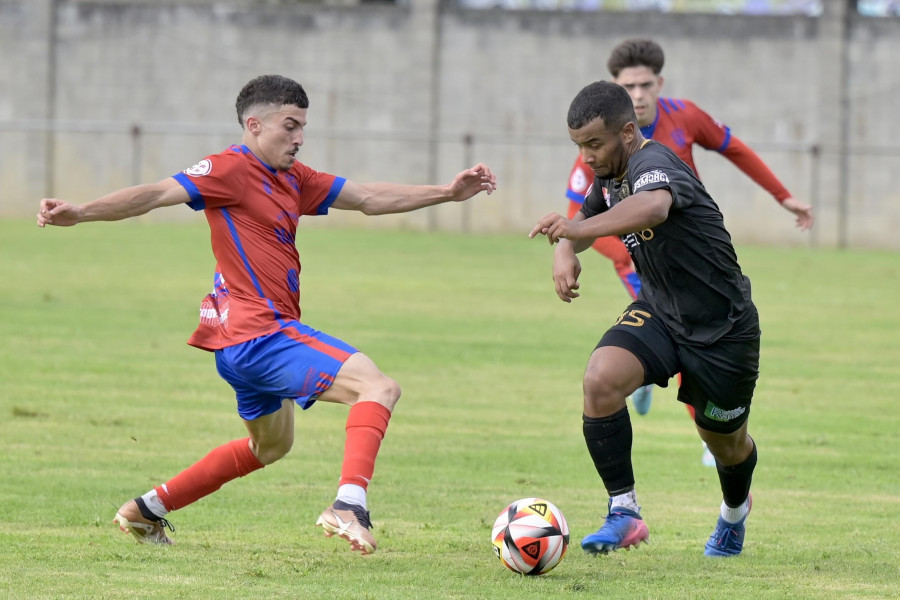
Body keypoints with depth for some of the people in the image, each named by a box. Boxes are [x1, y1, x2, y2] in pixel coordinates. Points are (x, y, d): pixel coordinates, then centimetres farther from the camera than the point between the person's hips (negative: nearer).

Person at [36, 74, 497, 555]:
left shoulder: (291, 179, 17)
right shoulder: (232, 169, -10)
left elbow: (369, 198, 21)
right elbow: (159, 193, -20)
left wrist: (448, 192, 17)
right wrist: (79, 213, -32)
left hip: (245, 343, 11)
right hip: (260, 333, -11)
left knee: (271, 446, 30)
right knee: (379, 388, -19)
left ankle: (148, 509, 33)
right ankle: (349, 506, -37)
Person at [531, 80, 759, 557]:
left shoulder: (653, 164, -28)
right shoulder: (610, 175, -1)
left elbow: (654, 207, -53)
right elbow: (587, 217, 19)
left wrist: (578, 229, -68)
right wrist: (565, 251, -6)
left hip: (722, 327, -6)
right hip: (657, 313, 6)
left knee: (725, 441, 14)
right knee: (600, 379, -24)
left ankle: (735, 512, 49)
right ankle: (623, 512, -16)